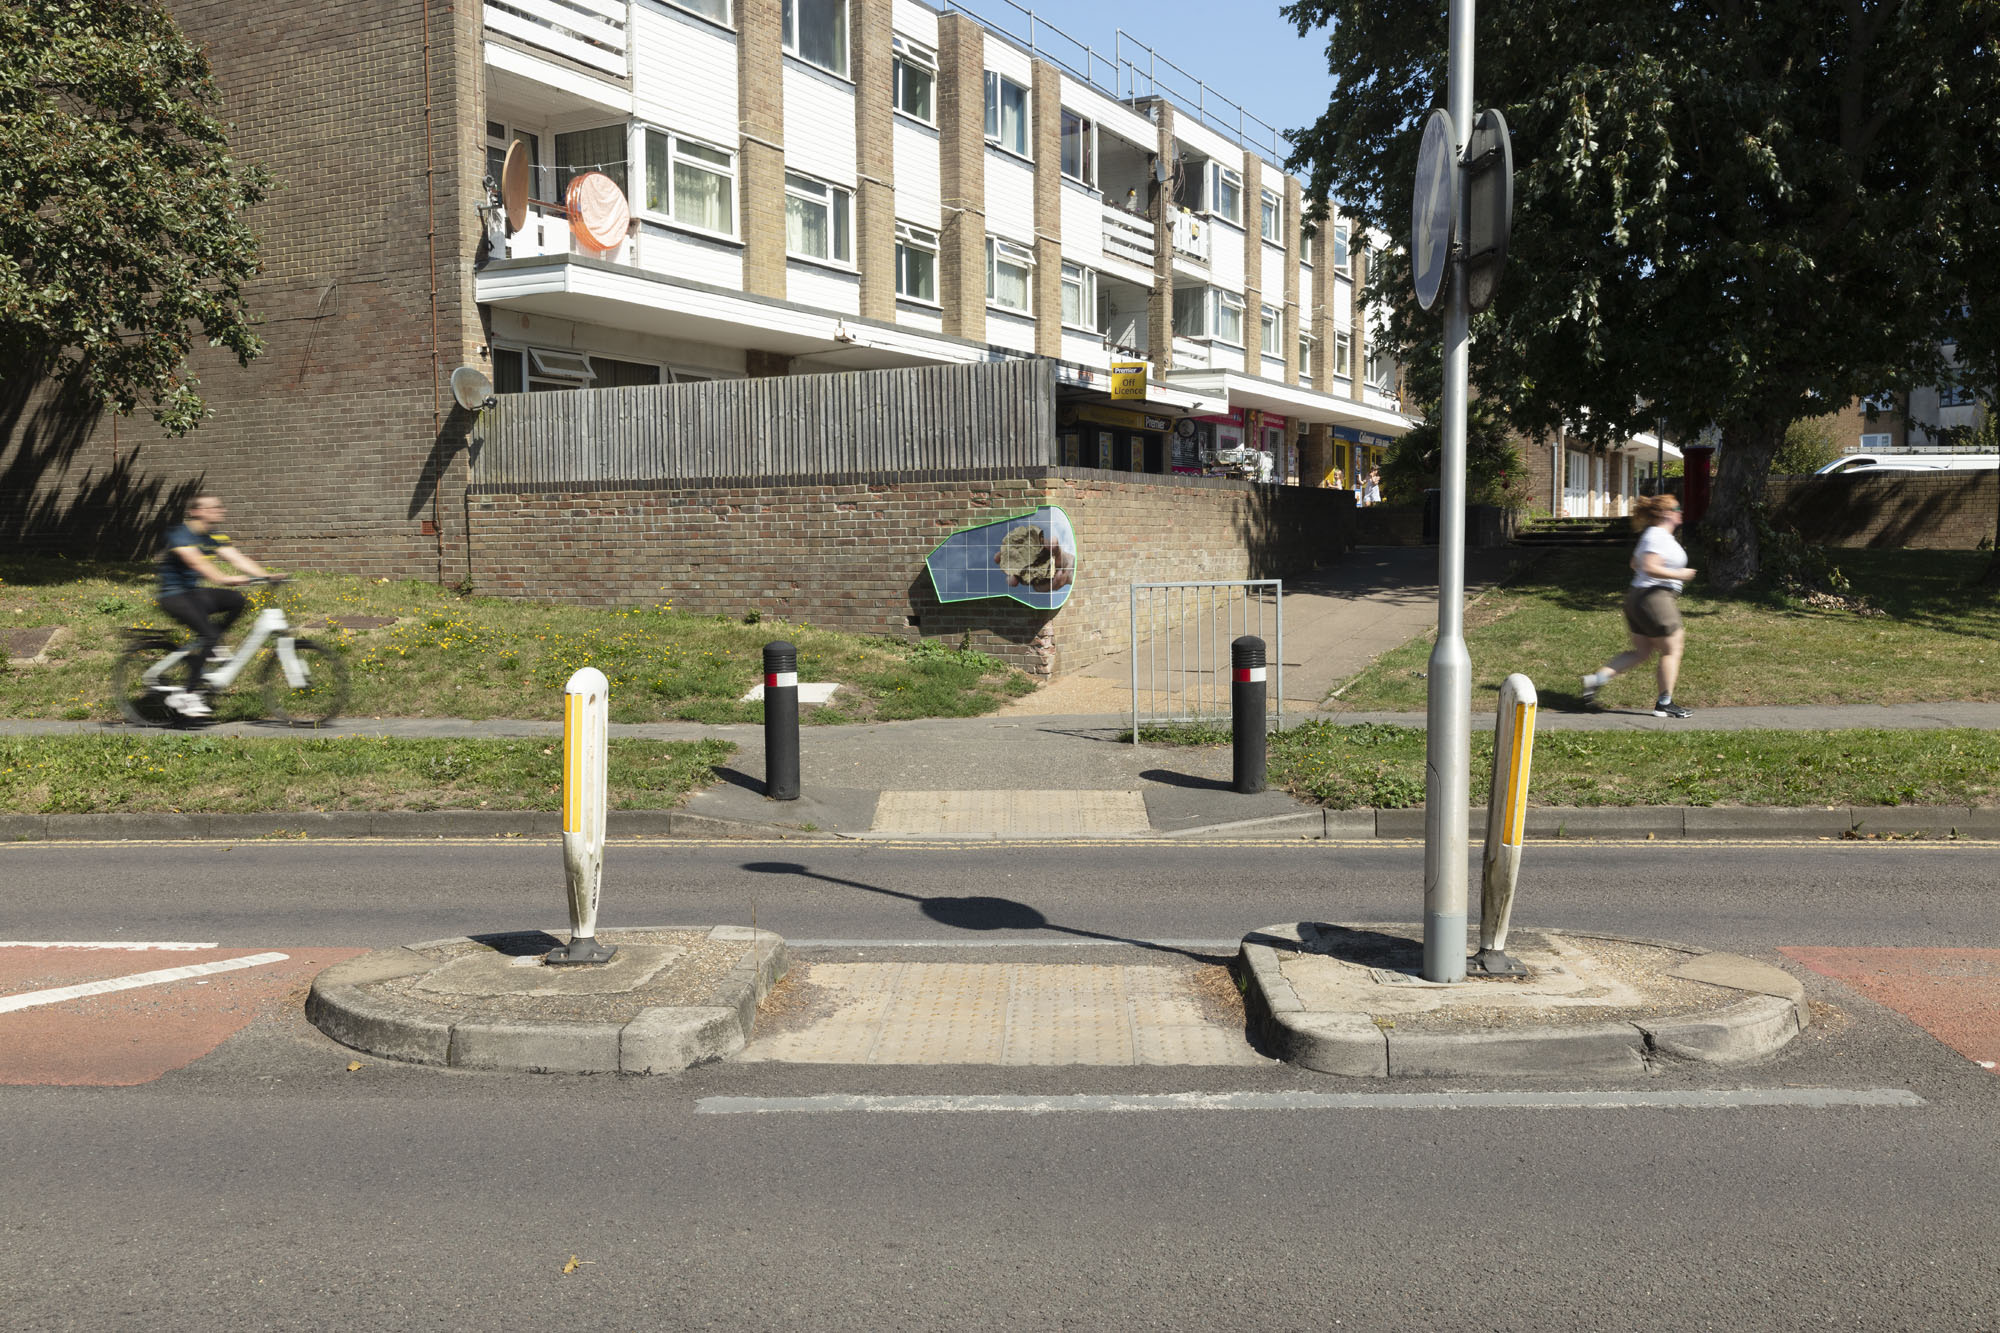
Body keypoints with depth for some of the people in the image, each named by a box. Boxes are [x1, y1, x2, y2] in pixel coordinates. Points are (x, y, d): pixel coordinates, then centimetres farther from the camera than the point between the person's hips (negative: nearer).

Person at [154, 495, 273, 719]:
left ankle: (205, 650, -3)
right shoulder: (179, 534, -17)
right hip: (173, 596, -8)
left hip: (194, 593, 8)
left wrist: (265, 576, -18)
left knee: (238, 600, -17)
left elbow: (236, 557, -2)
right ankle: (189, 694, -20)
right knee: (208, 633, -26)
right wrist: (224, 579, -49)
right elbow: (195, 560, -34)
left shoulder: (215, 536, 8)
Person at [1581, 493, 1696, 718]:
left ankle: (1597, 678, 3)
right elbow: (1650, 568, -27)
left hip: (1637, 597, 10)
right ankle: (1664, 703, 9)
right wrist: (1678, 575, -18)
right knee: (1671, 650, 2)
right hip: (1655, 598, -10)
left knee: (1641, 651, 13)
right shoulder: (1659, 536, -17)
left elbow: (1636, 563, 25)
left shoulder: (1653, 535, 15)